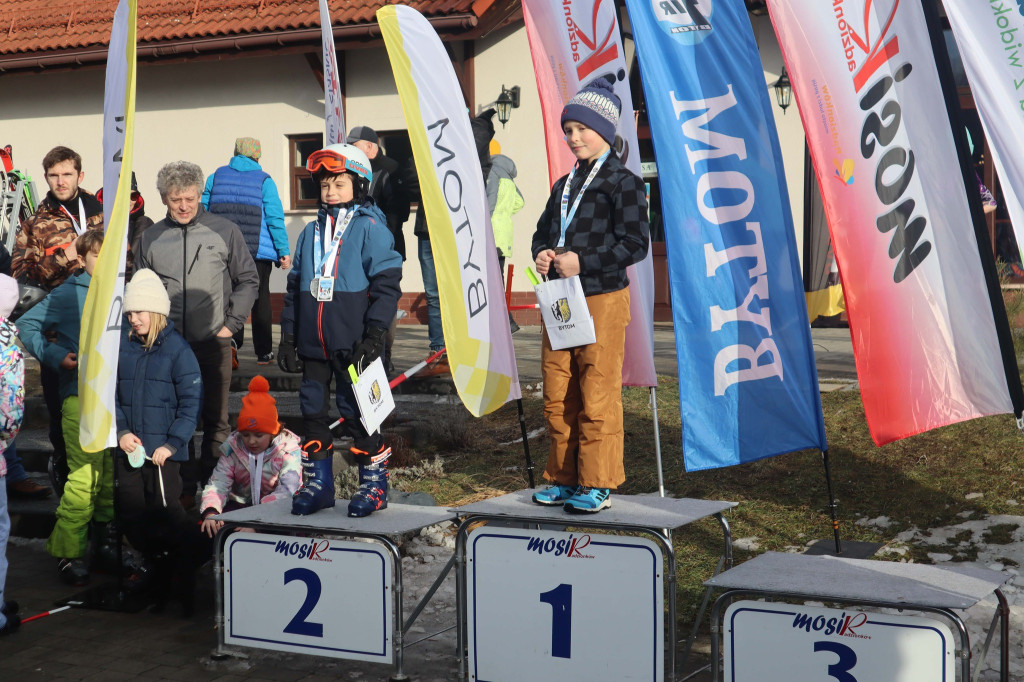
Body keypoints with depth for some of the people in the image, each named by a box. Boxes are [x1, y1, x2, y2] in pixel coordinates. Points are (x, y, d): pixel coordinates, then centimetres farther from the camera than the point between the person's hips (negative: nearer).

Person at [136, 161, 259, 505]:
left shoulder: (224, 231, 1)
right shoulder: (150, 238, 6)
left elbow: (248, 280, 7)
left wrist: (231, 323, -1)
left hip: (214, 343, -1)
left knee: (216, 420, 6)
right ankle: (185, 487, 11)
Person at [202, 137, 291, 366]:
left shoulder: (215, 177, 7)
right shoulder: (264, 181, -1)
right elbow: (275, 218, -6)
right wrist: (283, 251, -4)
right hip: (258, 251, -1)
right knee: (260, 299, 11)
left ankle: (231, 338, -22)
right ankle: (263, 352, 16)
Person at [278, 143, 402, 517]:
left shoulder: (370, 229, -4)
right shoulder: (311, 233, 14)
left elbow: (386, 285, -9)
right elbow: (294, 287, 18)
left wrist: (374, 334, -15)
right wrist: (288, 336, 13)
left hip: (353, 345, -6)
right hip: (313, 344, 6)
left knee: (356, 411, -1)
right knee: (313, 409, 9)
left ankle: (374, 483, 12)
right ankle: (317, 482, 20)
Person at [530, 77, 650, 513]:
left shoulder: (622, 182, -5)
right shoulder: (564, 185, 19)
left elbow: (635, 244, -11)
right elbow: (543, 230, 27)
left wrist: (583, 262, -18)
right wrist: (541, 253, 3)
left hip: (603, 299, -7)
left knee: (597, 396, -6)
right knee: (557, 397, 9)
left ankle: (597, 485, 2)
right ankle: (564, 478, 19)